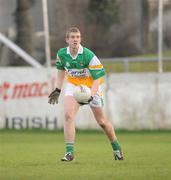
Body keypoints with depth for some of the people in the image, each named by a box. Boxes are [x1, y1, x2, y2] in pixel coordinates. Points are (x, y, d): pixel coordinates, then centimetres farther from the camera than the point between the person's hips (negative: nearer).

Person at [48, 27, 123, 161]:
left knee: (102, 121, 6)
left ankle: (117, 148, 30)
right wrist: (58, 89, 7)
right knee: (68, 115, -20)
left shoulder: (89, 56, -27)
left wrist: (91, 95, -38)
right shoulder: (62, 54, -12)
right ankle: (70, 152, -17)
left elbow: (97, 78, -24)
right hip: (73, 85, 3)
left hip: (91, 87, -3)